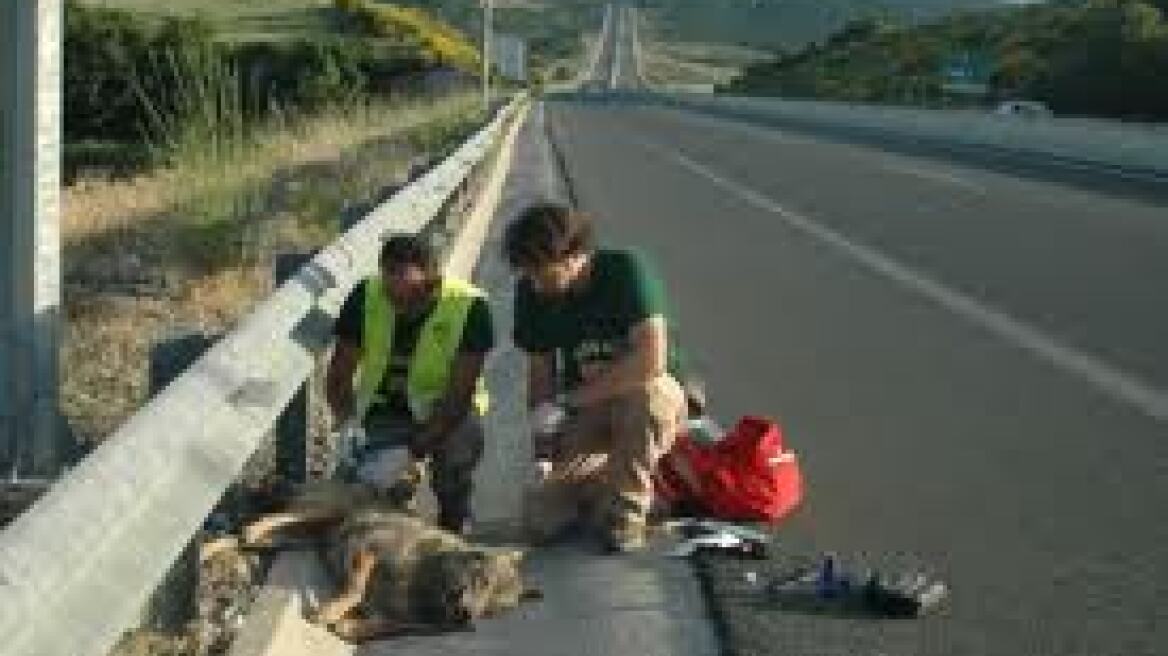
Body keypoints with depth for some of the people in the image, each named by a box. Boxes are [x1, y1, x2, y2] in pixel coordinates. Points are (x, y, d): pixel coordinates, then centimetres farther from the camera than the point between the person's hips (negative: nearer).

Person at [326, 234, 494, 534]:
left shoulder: (468, 306, -23)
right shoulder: (366, 298, -14)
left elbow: (461, 390, -23)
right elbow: (339, 374, -8)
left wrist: (417, 447, -34)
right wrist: (349, 427, -27)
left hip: (446, 408, -2)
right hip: (385, 408, 2)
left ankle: (454, 526, -5)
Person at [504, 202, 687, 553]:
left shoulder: (625, 271, -20)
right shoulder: (532, 293, -5)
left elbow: (652, 361, -30)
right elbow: (539, 374, 2)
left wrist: (570, 401, -27)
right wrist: (543, 453, -8)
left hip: (652, 396, -3)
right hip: (583, 414, 4)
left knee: (648, 393, -41)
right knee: (541, 520, -17)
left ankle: (625, 511, -19)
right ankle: (601, 486, 15)